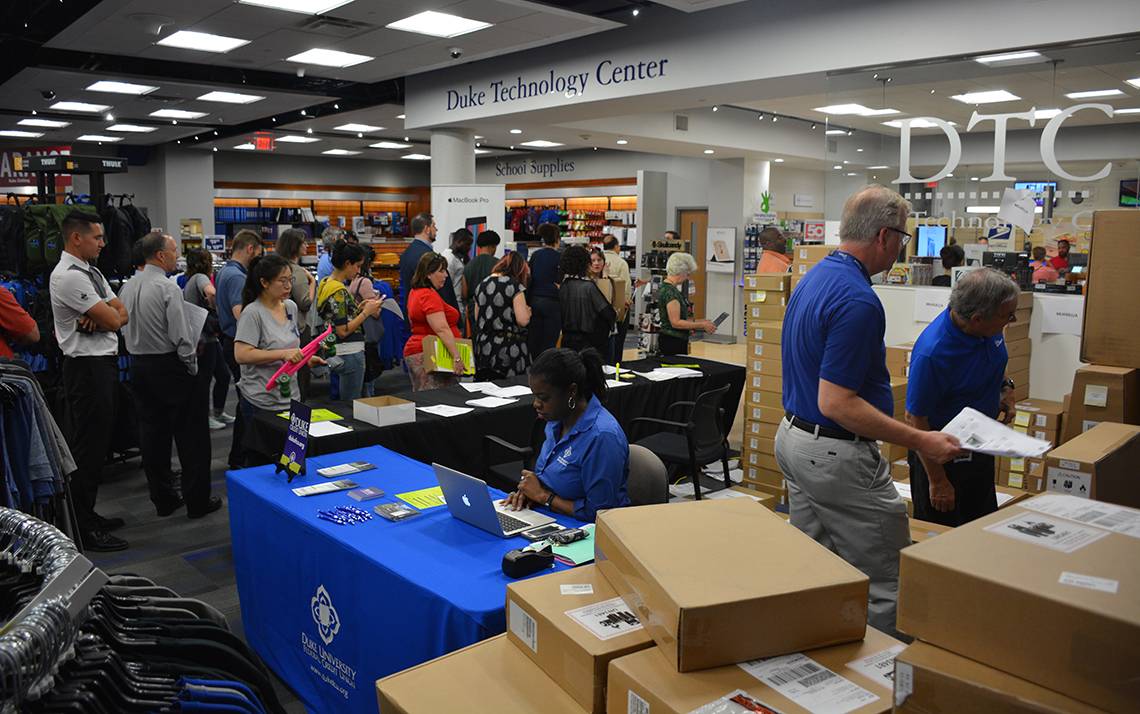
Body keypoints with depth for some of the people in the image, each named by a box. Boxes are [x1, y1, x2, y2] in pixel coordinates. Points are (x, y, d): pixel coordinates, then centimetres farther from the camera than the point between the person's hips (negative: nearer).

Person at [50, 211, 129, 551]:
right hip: (88, 367, -10)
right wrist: (107, 315, 4)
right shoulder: (69, 276, -17)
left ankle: (88, 515, 28)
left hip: (103, 364, 10)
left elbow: (122, 314, 10)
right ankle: (84, 529, 4)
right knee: (88, 447, -4)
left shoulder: (90, 272, 15)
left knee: (97, 445, 16)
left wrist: (100, 317, -10)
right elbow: (113, 321, -18)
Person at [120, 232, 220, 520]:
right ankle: (197, 500, 7)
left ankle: (163, 498, 22)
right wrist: (191, 366, -7)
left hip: (138, 365, 8)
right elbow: (182, 335, -19)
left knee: (152, 432, 13)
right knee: (190, 434, 2)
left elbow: (124, 328, 13)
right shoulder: (168, 288, -18)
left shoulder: (128, 286, 5)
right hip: (170, 366, -8)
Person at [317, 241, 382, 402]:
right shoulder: (339, 291, -19)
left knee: (342, 404, 15)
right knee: (352, 405, -1)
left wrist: (359, 308, 9)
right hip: (349, 352, -10)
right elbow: (343, 331, -20)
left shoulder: (326, 284, 9)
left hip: (337, 353, 10)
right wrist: (366, 312, -13)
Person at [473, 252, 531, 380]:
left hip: (484, 349, 6)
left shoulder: (481, 285, 9)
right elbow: (522, 320, -14)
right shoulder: (515, 286, -9)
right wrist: (527, 311, 6)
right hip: (509, 349, -6)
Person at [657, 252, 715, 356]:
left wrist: (697, 321, 15)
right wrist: (701, 325, -16)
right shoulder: (670, 291, -16)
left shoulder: (664, 287, 14)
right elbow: (676, 323, -21)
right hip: (673, 343, -10)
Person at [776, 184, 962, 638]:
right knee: (884, 587, 3)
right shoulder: (857, 300, -23)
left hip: (793, 439, 11)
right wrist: (920, 441, -22)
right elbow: (836, 403, -26)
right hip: (836, 456, -10)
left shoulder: (814, 278, 8)